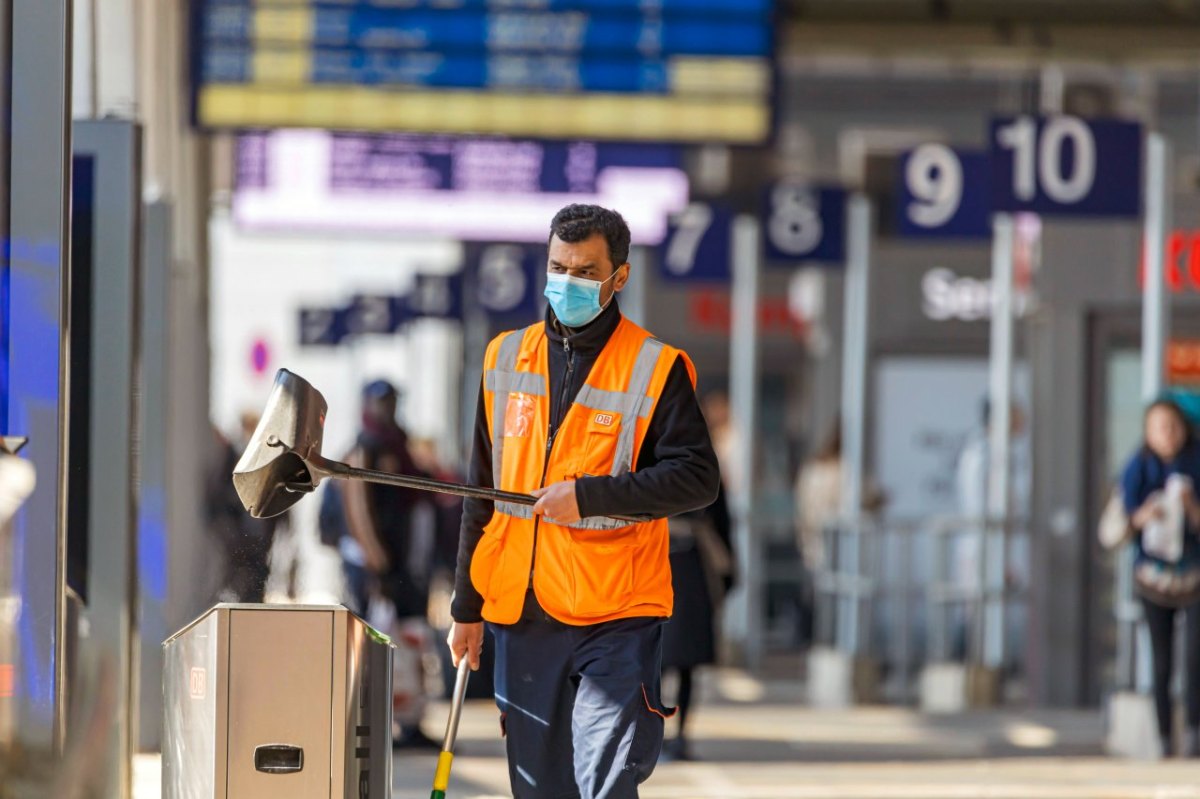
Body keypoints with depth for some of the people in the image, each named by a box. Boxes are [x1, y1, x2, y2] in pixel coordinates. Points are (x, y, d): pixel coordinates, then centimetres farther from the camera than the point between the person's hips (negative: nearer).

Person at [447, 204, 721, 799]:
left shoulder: (655, 369, -3)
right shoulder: (506, 359, 12)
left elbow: (698, 477, -10)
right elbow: (482, 496, 18)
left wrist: (590, 495, -19)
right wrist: (468, 606, 17)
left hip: (615, 619, -5)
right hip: (521, 615, 5)